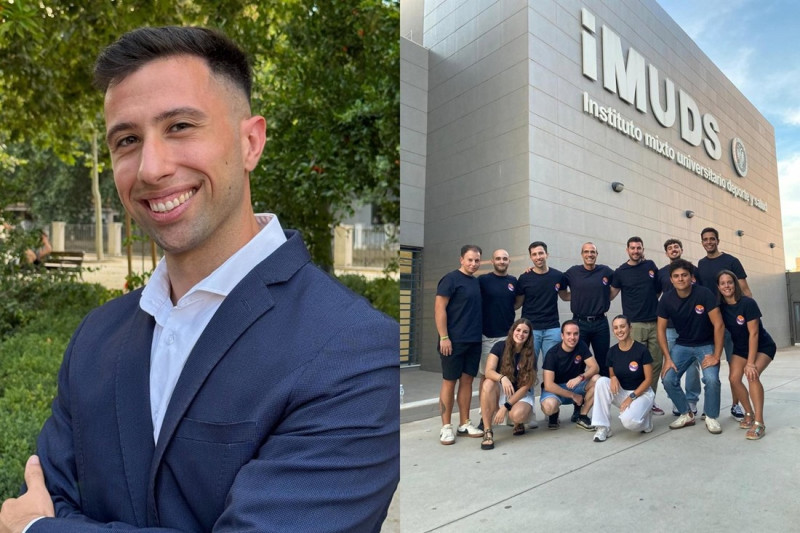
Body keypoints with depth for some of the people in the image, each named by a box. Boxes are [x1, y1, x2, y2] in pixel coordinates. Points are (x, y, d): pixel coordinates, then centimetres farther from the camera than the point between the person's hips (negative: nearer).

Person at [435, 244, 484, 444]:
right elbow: (439, 308, -13)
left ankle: (464, 424, 19)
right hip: (454, 340, -7)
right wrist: (443, 337, -17)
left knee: (467, 380, 10)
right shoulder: (450, 279, -8)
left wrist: (478, 333, 12)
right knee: (449, 381, 0)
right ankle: (446, 426, 9)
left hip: (474, 340, 7)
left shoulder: (476, 282, 14)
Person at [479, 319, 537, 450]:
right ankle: (487, 432, -29)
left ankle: (519, 423, 7)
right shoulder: (500, 347, -9)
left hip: (521, 395, -1)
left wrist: (505, 407, -20)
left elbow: (525, 387, -12)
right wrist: (502, 378, -42)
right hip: (501, 393, 1)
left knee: (517, 415, -35)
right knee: (489, 383, -34)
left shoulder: (530, 357, -9)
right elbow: (488, 372, -20)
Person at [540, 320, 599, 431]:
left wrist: (580, 377, -35)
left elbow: (595, 367, -15)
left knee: (596, 379, -24)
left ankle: (582, 416, -7)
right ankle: (554, 414, 4)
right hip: (555, 389, -4)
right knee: (548, 407, -37)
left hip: (576, 385, 4)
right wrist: (573, 395, -21)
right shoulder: (552, 353, -20)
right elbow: (548, 385, -23)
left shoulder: (581, 346, -8)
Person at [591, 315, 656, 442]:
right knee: (601, 381, -26)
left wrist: (631, 397, -19)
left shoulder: (642, 350, -14)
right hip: (621, 392, 5)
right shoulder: (612, 352, -2)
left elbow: (649, 379, -11)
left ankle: (645, 415, 6)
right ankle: (603, 427, -19)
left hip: (641, 392, -4)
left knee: (628, 421, -32)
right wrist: (613, 378, -17)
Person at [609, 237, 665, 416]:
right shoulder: (621, 271, 1)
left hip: (655, 323, 3)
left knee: (656, 364, 5)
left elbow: (659, 289, 20)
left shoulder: (651, 266, 9)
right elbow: (611, 294, 5)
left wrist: (651, 303, 10)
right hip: (634, 324, -3)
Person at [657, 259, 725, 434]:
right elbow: (661, 329, -5)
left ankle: (711, 417, 2)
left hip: (706, 345, -3)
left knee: (711, 379, -25)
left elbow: (718, 324, -19)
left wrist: (716, 355, -20)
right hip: (682, 345, 3)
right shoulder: (666, 299, -12)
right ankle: (687, 414, 13)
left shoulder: (704, 294, -21)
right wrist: (668, 358, -11)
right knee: (668, 379, -12)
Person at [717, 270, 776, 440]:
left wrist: (750, 362, -26)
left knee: (752, 375, -27)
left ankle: (759, 422, -20)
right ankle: (749, 413, 11)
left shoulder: (747, 303, -23)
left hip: (763, 346, -5)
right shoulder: (721, 307, -10)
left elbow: (754, 333, -24)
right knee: (734, 378, -13)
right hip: (740, 348, 5)